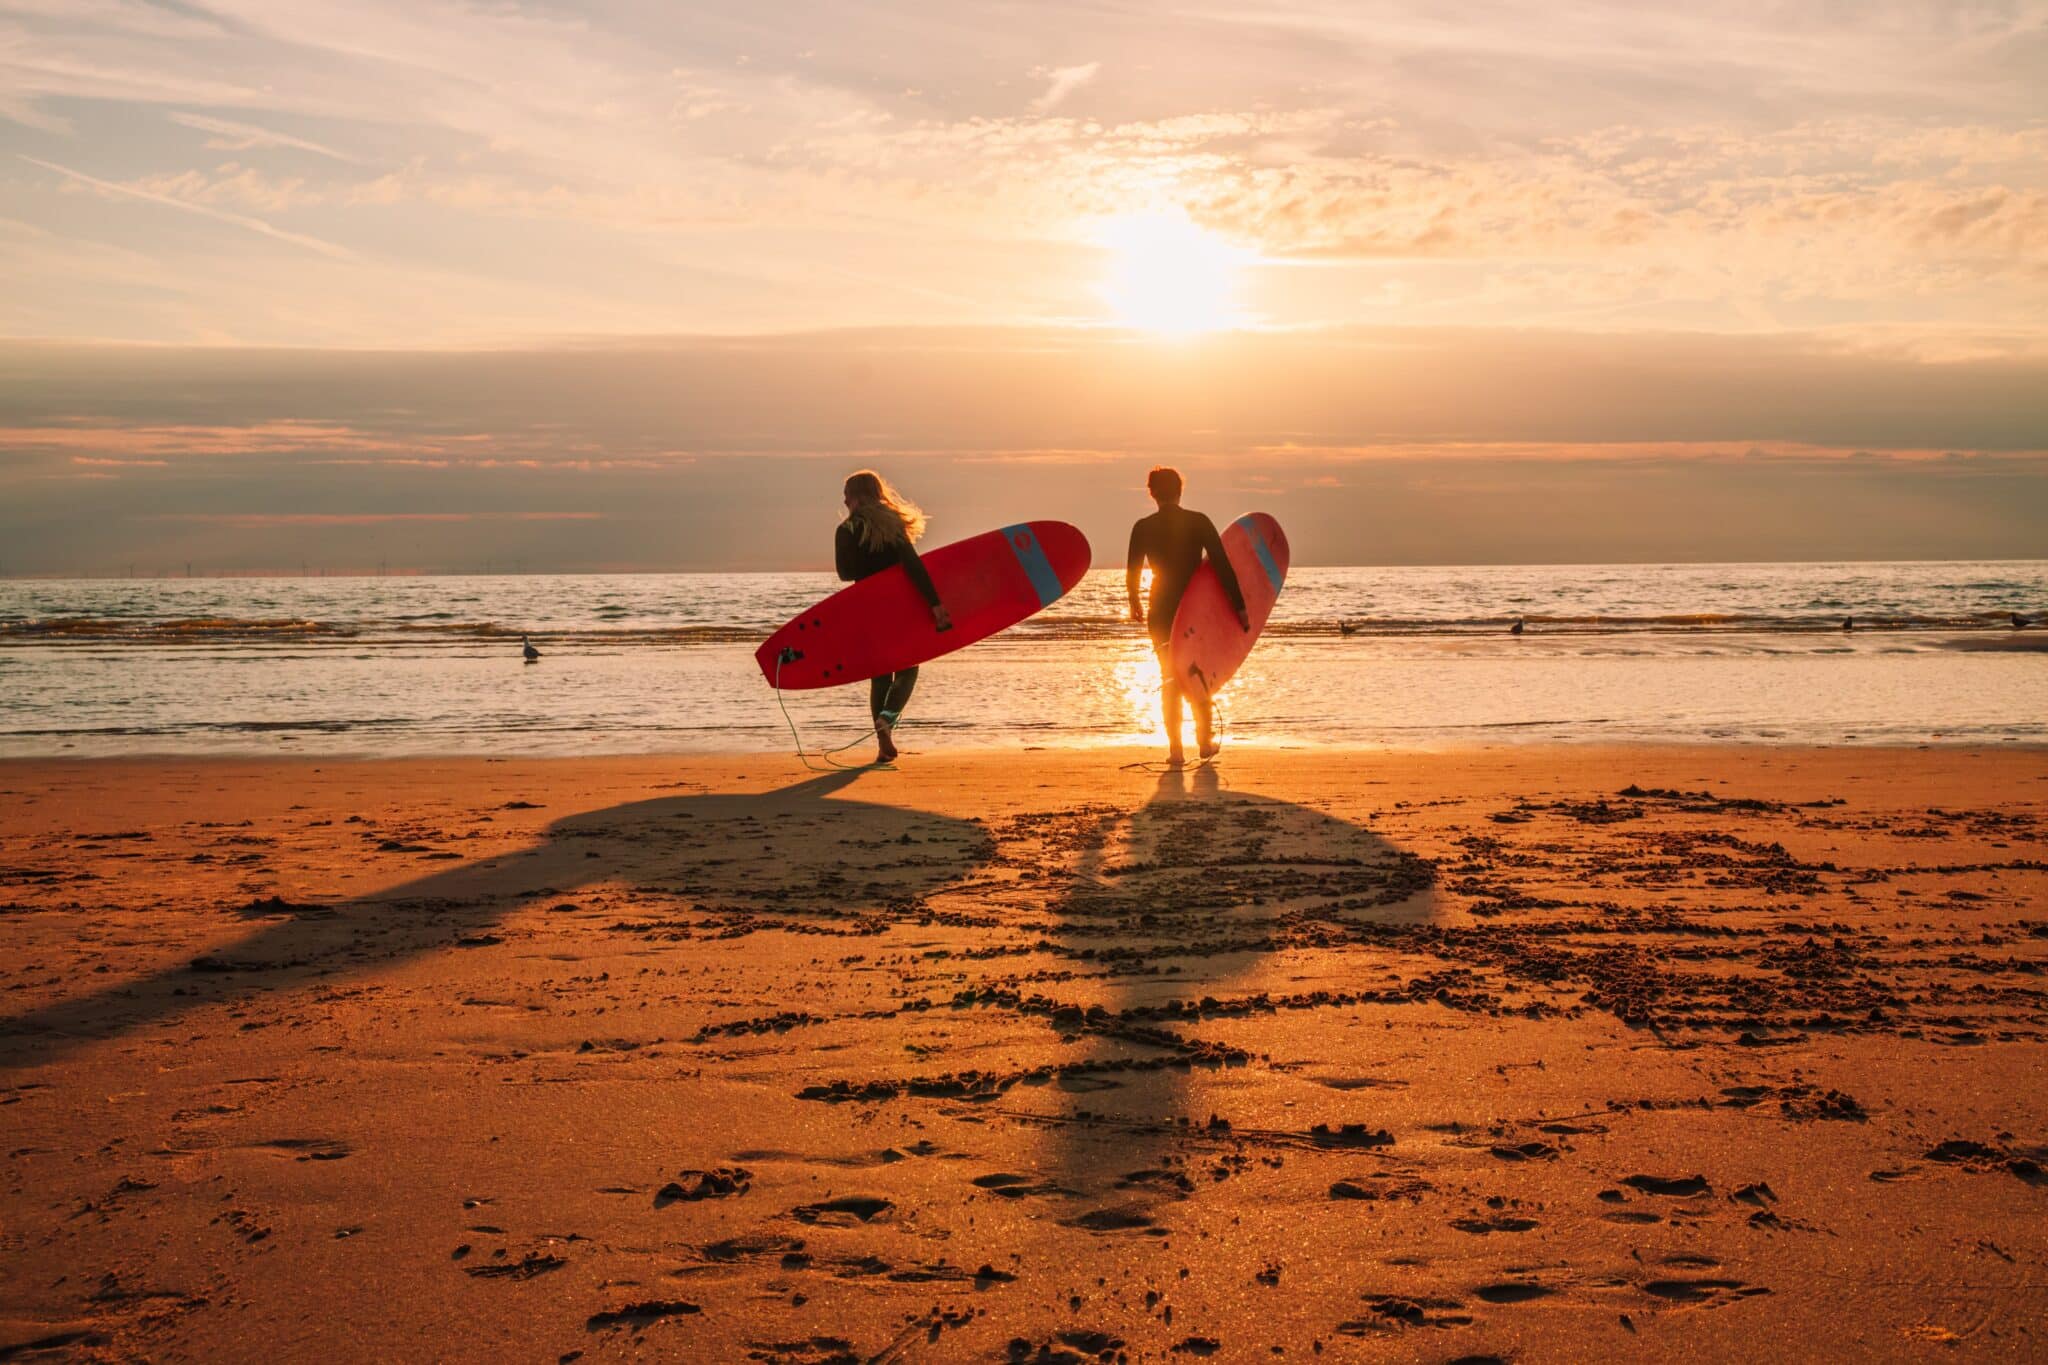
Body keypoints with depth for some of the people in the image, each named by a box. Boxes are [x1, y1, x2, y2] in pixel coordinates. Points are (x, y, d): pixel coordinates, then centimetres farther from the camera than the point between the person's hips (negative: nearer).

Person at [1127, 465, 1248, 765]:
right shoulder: (1199, 522, -7)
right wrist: (1239, 607, -10)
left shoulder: (1143, 528, -5)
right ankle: (1205, 741, 23)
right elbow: (1223, 566, -12)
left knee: (1170, 680, 9)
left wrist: (1135, 605, 19)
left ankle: (1175, 748, 5)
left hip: (1161, 612, 0)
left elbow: (1132, 574, 0)